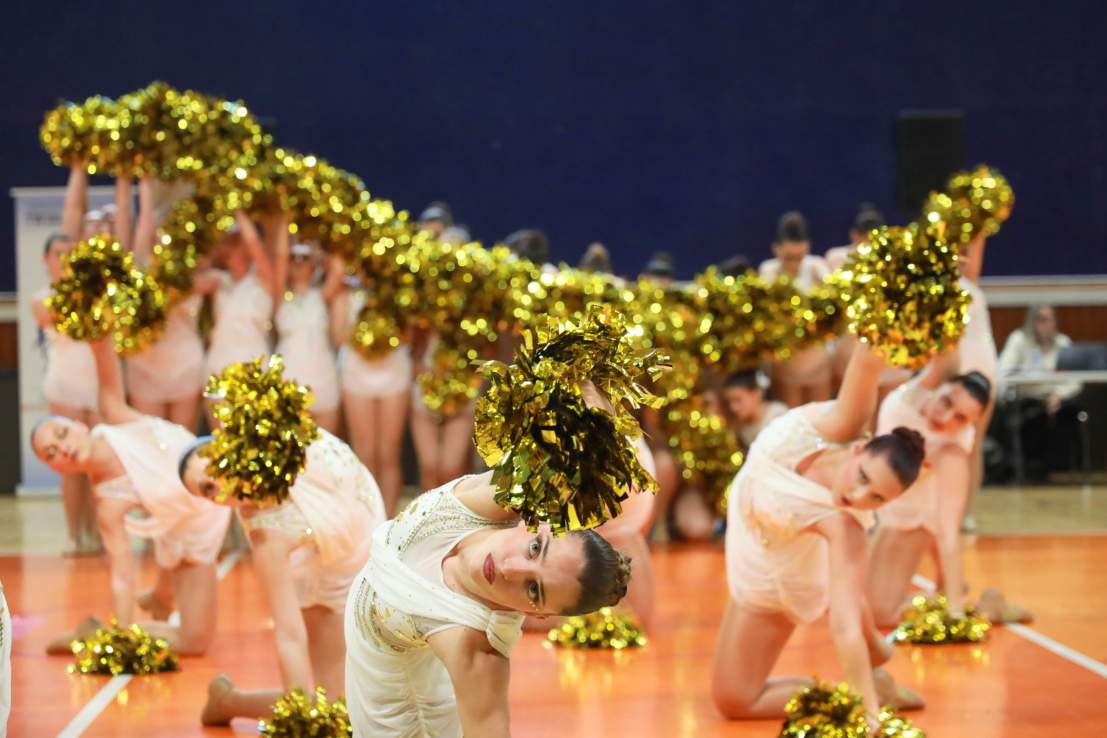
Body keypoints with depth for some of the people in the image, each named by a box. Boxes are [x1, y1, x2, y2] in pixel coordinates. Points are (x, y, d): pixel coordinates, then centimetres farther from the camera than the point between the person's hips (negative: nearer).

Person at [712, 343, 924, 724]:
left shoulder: (845, 524, -43)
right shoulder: (836, 427, -35)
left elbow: (846, 629, -47)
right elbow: (868, 363, -50)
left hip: (773, 583, -5)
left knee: (733, 700, 2)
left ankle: (875, 688, 5)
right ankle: (877, 648, 61)